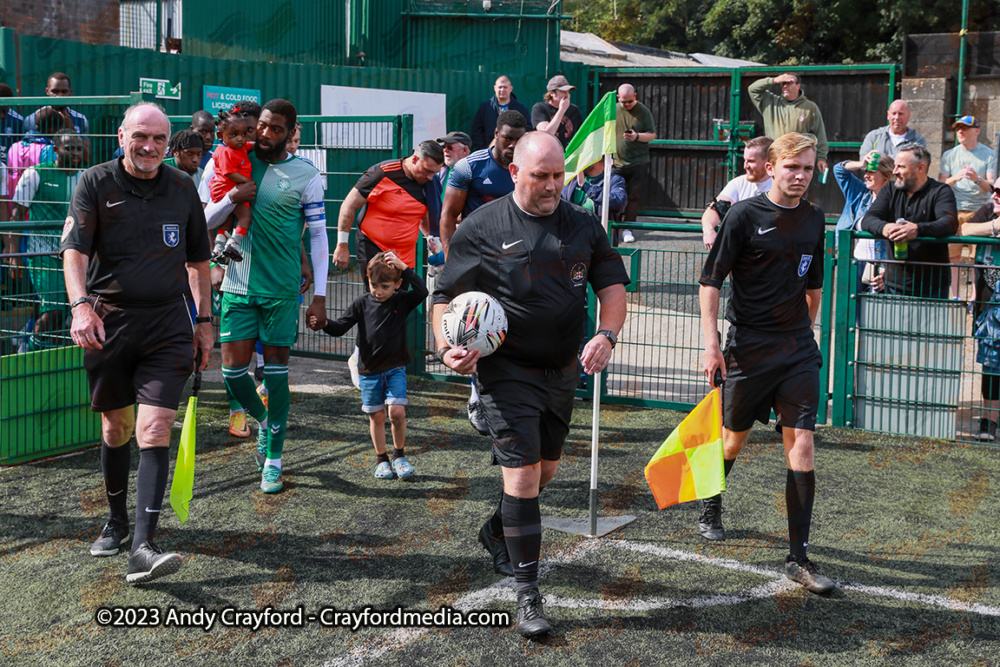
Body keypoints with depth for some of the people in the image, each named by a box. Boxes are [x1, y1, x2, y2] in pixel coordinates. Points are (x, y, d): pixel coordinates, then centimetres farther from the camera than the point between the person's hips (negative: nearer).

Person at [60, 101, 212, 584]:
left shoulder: (182, 188, 8)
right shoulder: (95, 184, -1)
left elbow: (198, 259, 18)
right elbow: (74, 250, -13)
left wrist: (204, 320, 15)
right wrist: (80, 305, -30)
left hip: (167, 320, 1)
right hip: (108, 321, 0)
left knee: (154, 431, -12)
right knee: (115, 428, 11)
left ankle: (143, 548, -17)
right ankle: (117, 523, 32)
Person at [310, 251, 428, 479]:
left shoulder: (402, 301, -4)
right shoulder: (362, 303, -3)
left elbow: (422, 291, -23)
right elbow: (341, 327, -2)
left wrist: (404, 268, -28)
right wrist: (324, 324, -22)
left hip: (395, 368, -1)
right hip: (369, 370, 1)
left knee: (397, 412, -12)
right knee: (377, 416, 7)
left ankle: (399, 454, 12)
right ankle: (381, 459, 25)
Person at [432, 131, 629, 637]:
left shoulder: (583, 226, 5)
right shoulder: (482, 227, -6)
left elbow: (613, 286, 7)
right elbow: (446, 296, -1)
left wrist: (606, 335, -13)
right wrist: (447, 348, -19)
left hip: (563, 370, 5)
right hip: (508, 371, -5)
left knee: (545, 470, 19)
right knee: (522, 476, -11)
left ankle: (497, 530, 48)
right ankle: (527, 594, -2)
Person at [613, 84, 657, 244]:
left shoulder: (643, 111, 0)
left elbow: (652, 135, 0)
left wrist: (637, 136, -18)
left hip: (638, 162, -2)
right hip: (617, 163, 2)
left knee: (635, 195, -3)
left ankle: (627, 229, 2)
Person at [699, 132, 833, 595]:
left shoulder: (813, 219, 7)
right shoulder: (745, 215, -8)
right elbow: (710, 280, -7)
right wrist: (711, 343, -13)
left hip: (798, 350, 3)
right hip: (747, 347, -3)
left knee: (801, 446, -6)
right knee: (734, 438, 12)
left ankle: (798, 557, -2)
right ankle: (710, 505, 43)